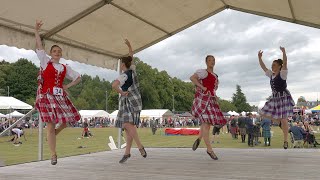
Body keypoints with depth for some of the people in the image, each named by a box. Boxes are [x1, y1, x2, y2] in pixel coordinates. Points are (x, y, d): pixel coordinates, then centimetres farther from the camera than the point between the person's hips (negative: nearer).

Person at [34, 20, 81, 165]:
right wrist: (36, 31, -10)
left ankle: (56, 132, 32)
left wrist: (68, 86, 5)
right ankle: (53, 155, 6)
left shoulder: (65, 68, 13)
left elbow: (78, 77, 19)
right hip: (47, 96, -4)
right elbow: (39, 47, -3)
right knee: (50, 124, -3)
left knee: (70, 118, 1)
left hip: (60, 96, 4)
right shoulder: (45, 62, 6)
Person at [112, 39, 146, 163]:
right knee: (128, 127, 4)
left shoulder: (124, 75, -13)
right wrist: (129, 46, 39)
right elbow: (131, 58, 30)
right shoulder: (132, 70, 11)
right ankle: (127, 152, 3)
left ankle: (140, 147, -29)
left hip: (129, 102, -9)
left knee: (127, 124, -23)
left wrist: (122, 92, -14)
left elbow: (114, 85, -30)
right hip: (134, 101, 9)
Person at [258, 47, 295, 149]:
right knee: (264, 113, 7)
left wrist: (284, 52, -37)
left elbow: (285, 63, -24)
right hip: (275, 98, 8)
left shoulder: (282, 74, -8)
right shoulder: (271, 75, 11)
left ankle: (285, 141, 1)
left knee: (283, 119, -8)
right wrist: (259, 57, 3)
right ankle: (279, 122, 24)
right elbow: (263, 67, 13)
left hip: (283, 97, -8)